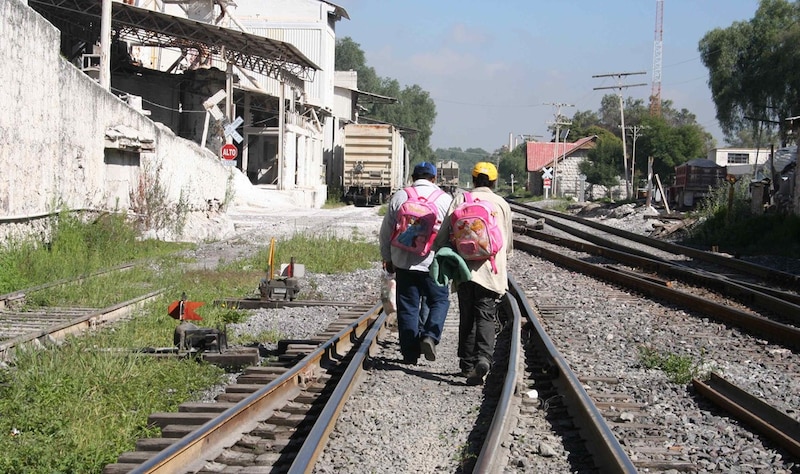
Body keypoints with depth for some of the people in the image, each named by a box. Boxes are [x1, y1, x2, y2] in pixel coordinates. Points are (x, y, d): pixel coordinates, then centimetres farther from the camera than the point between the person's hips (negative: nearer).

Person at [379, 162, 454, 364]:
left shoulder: (398, 197, 6)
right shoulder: (445, 199, 1)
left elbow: (385, 232, 9)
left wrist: (387, 258, 19)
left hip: (404, 262, 2)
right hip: (433, 262, -2)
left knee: (407, 306, 7)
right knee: (439, 300, 12)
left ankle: (409, 353, 7)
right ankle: (430, 336, -10)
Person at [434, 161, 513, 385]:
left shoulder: (460, 199, 5)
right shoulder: (502, 204, 6)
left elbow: (444, 233, -2)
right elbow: (509, 242, 14)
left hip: (464, 268, 1)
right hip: (492, 270, -1)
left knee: (467, 318, 11)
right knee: (485, 317, -2)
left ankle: (467, 364, 15)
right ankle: (483, 357, -24)